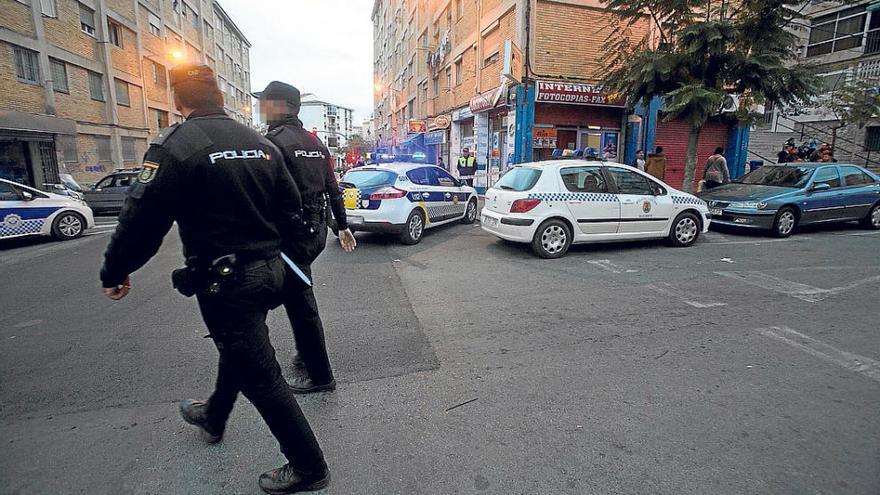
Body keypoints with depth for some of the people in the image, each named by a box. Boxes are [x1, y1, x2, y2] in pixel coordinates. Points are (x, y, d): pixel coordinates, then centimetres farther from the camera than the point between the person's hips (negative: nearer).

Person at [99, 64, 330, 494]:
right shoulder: (260, 143, 5)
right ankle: (213, 417, 56)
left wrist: (114, 273, 3)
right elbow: (291, 208, 7)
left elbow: (142, 219, -13)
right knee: (237, 349, 28)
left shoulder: (174, 145, -13)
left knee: (260, 375, 3)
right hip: (268, 269, 8)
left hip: (225, 280, -7)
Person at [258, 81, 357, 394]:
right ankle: (305, 354, 36)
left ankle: (320, 375, 12)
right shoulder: (314, 141, 14)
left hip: (291, 235, -9)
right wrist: (342, 226, 22)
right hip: (317, 231, 9)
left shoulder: (273, 141, -11)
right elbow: (333, 189, 16)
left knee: (300, 304, 0)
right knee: (299, 297, 22)